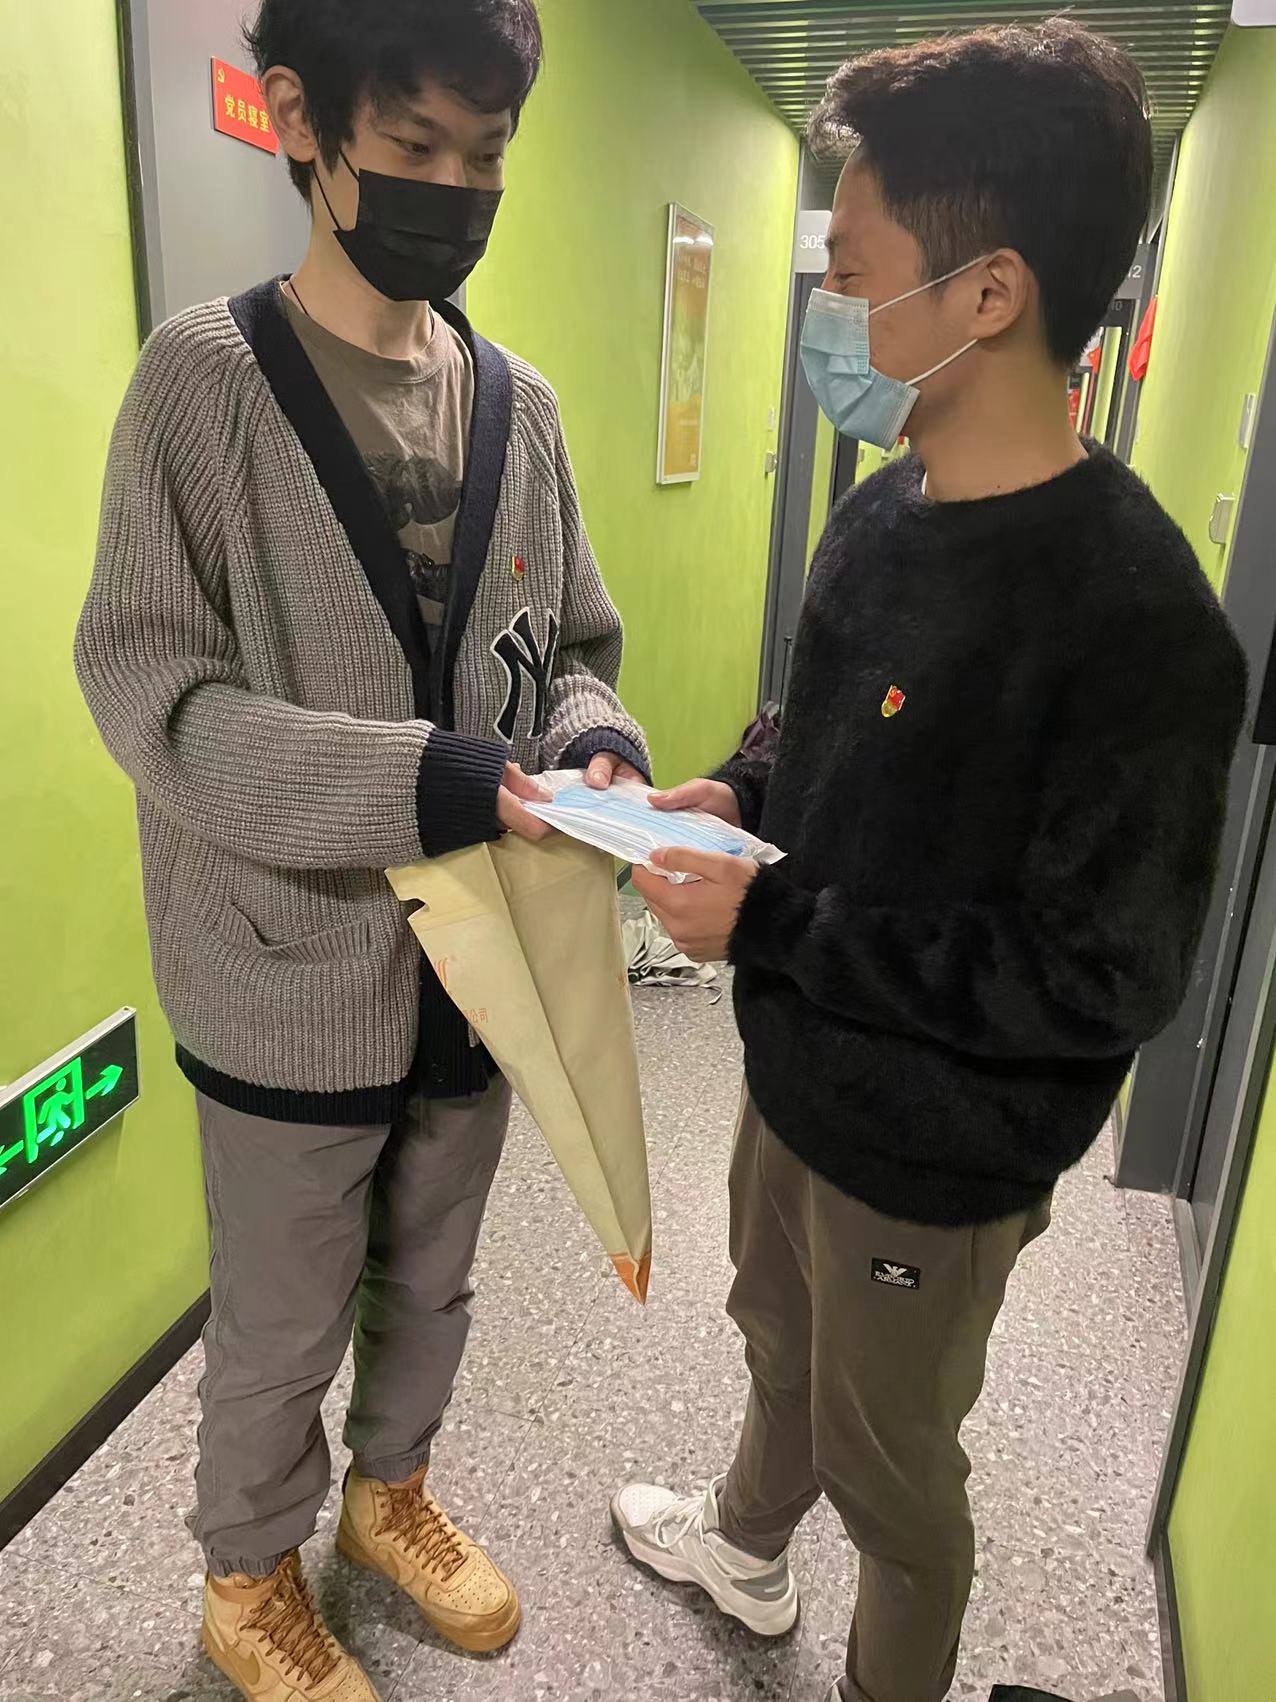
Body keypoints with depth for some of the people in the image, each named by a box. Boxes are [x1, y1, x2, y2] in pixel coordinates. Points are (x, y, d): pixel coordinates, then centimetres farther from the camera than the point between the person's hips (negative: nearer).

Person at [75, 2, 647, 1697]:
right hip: (294, 977, -4)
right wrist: (416, 780, -29)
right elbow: (146, 686, -17)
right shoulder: (207, 377, -11)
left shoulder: (520, 403, 3)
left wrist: (595, 745, -14)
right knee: (282, 1332, 17)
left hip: (477, 962, 5)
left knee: (429, 1284, 25)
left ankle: (392, 1489, 55)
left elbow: (575, 647, 8)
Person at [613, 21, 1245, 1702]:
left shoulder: (1136, 614, -29)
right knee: (779, 1335, 32)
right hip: (799, 1072, 8)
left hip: (934, 1156, -8)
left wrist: (769, 924, -26)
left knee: (888, 1464, 18)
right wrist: (740, 800, -7)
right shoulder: (883, 508, -2)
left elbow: (1109, 979, -26)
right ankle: (748, 1546, 63)